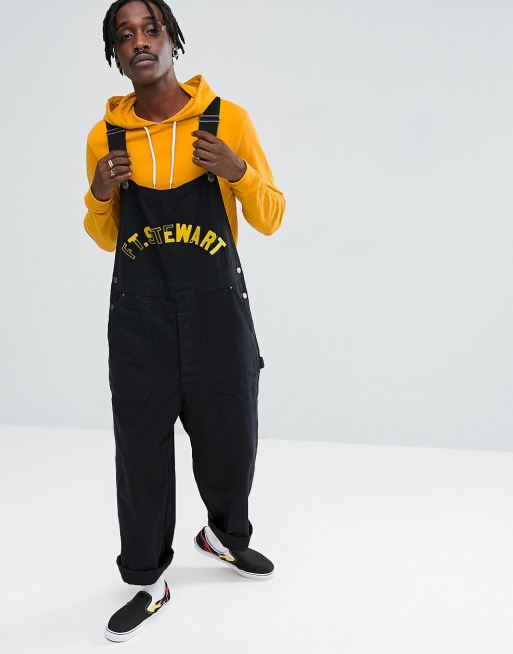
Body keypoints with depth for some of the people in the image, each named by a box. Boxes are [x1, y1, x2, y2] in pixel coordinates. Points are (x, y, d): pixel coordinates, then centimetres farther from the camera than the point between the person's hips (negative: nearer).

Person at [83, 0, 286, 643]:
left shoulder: (228, 118, -1)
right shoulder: (106, 134, 5)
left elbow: (271, 220, 3)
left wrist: (239, 172, -16)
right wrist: (99, 195, -6)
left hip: (217, 307, 0)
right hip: (138, 313, 1)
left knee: (231, 438, 10)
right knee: (141, 447, 5)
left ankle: (224, 533, 42)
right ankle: (147, 582, 25)